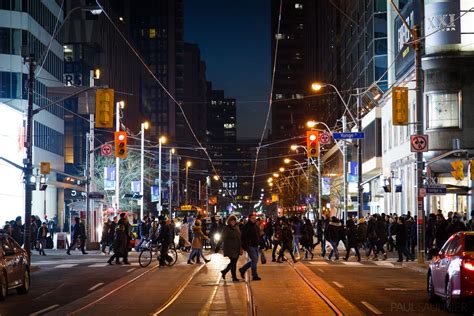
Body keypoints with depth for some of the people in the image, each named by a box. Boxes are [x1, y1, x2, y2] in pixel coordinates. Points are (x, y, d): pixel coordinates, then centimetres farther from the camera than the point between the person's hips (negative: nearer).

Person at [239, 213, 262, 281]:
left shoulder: (256, 226, 13)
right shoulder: (246, 226, -11)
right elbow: (243, 237, -14)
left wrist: (259, 243, 15)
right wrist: (245, 246, -19)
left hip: (255, 246, 8)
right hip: (250, 246, -8)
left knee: (255, 260, 11)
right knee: (254, 260, -9)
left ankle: (242, 269, 26)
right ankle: (254, 276, -1)